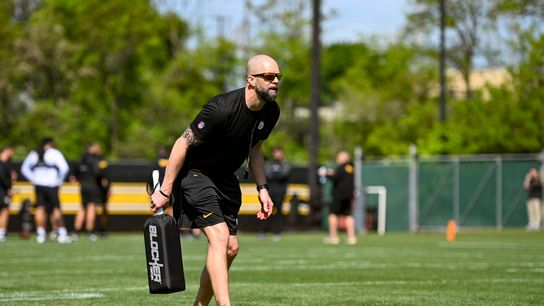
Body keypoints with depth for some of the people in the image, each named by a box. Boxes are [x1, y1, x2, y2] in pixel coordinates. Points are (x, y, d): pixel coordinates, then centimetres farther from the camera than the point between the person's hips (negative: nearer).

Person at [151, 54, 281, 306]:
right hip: (195, 172, -8)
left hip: (225, 179, 8)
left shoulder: (271, 112, -4)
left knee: (230, 248, 4)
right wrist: (165, 190, -19)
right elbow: (183, 144, -21)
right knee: (219, 236, -22)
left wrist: (262, 188, 7)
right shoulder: (222, 108, -28)